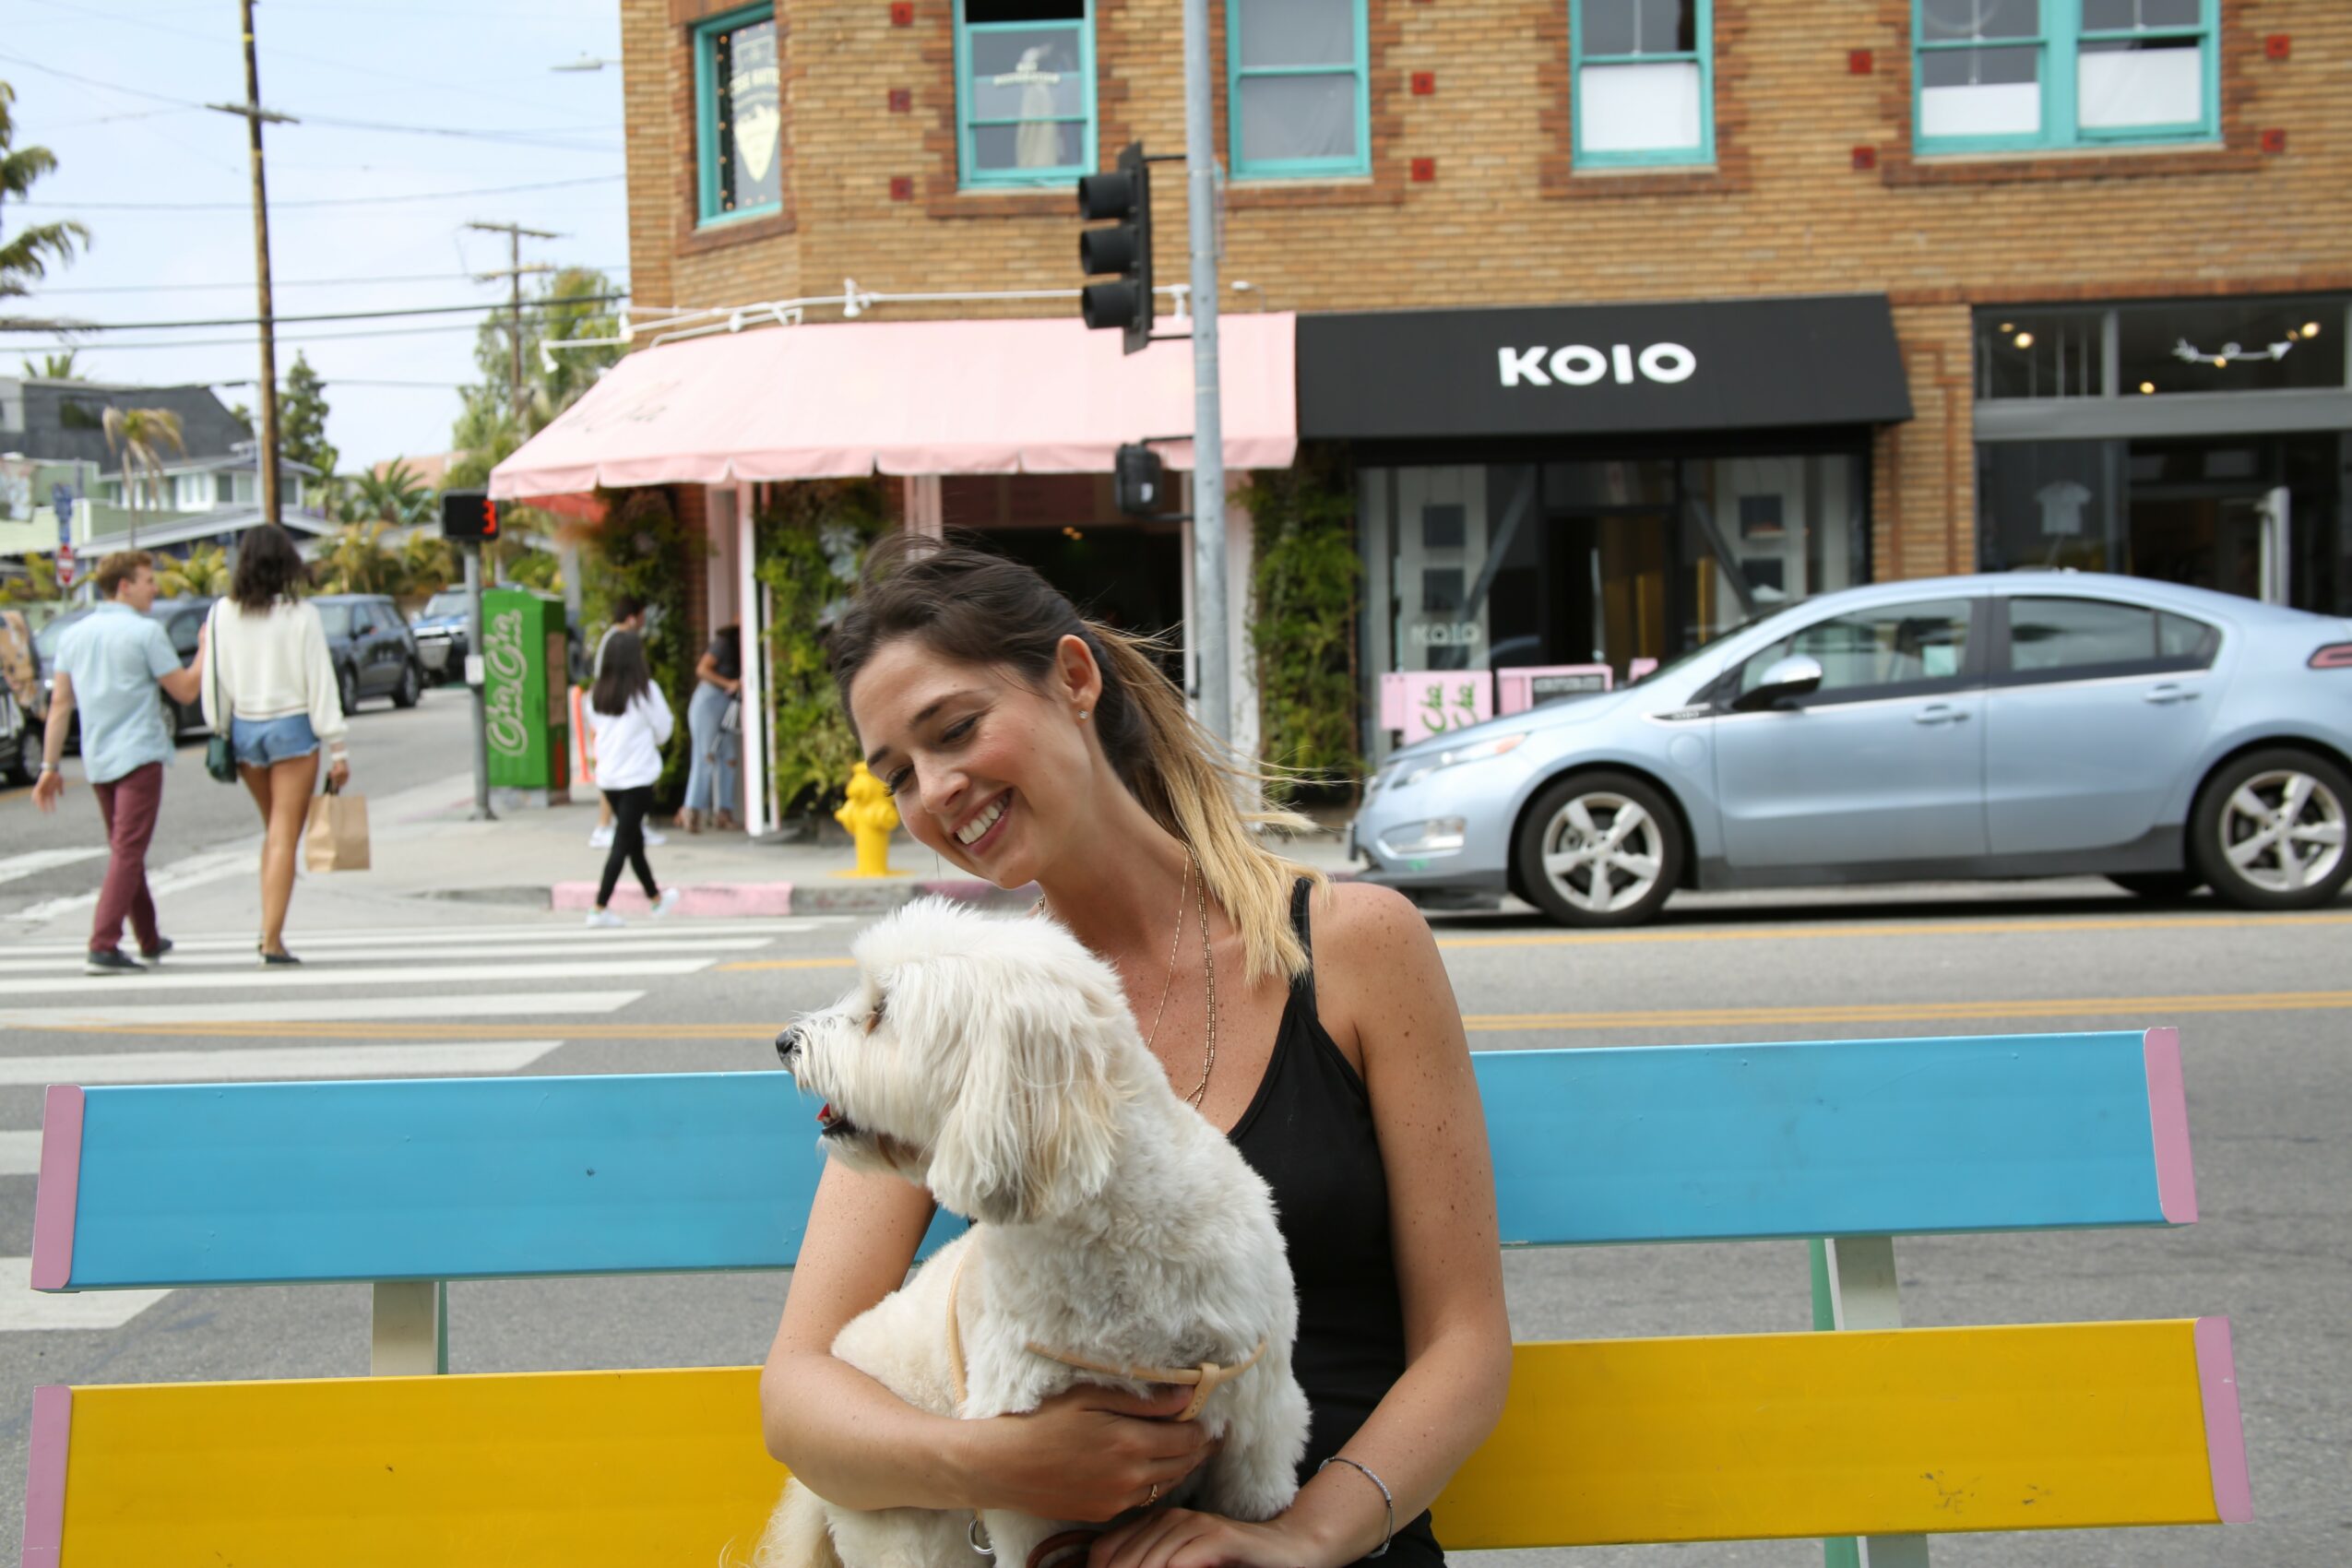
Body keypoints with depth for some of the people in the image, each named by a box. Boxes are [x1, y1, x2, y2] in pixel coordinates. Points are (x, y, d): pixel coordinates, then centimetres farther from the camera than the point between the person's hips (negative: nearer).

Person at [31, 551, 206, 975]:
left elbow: (60, 704, 6)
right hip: (139, 756, -7)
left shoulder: (73, 635, 8)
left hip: (96, 761, 7)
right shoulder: (145, 633, -10)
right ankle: (102, 947, -18)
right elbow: (185, 690, -6)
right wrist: (206, 650, 9)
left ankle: (149, 940, 30)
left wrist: (50, 766, 7)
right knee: (127, 853, -8)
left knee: (124, 851, 18)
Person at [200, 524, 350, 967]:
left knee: (273, 831, 21)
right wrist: (338, 749, -6)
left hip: (244, 728, 4)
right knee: (285, 837, -1)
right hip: (292, 729, -4)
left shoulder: (222, 615, -1)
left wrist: (220, 732, 12)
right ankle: (272, 940, -5)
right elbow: (319, 683, -9)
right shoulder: (301, 616, -10)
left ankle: (269, 929, 17)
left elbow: (214, 681, 1)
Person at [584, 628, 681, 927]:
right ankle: (600, 908, -6)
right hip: (637, 777, -6)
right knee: (623, 843, -2)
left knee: (634, 840, 18)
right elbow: (663, 730, -2)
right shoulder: (645, 690, -11)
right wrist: (654, 738, 19)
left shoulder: (598, 693, 3)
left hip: (607, 776, 6)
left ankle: (656, 898, 33)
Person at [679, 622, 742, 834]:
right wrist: (728, 684, -20)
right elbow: (702, 669, -13)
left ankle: (723, 813, 1)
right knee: (705, 757, -11)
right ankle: (692, 812, -10)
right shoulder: (723, 643, -8)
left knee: (728, 758, 0)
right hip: (709, 701, -8)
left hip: (726, 706, 8)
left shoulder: (738, 649, 15)